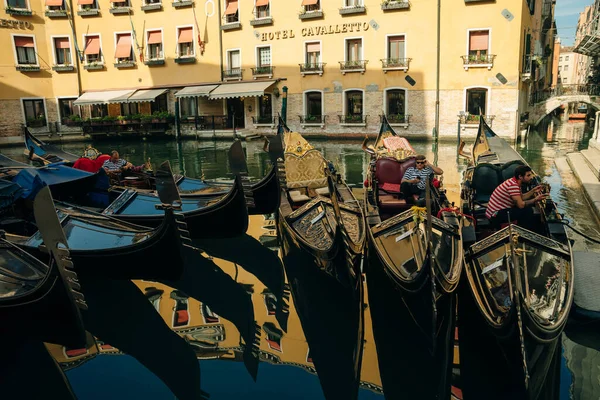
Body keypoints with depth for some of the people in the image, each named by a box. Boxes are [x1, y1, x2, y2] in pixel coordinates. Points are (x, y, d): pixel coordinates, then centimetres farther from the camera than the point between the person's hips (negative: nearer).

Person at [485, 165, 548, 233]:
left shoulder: (514, 182, 7)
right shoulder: (513, 185, -23)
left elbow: (521, 198, 17)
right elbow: (521, 205, -25)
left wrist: (533, 191, 8)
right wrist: (535, 200, -15)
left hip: (500, 210, 11)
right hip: (496, 215, -11)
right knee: (527, 210, -15)